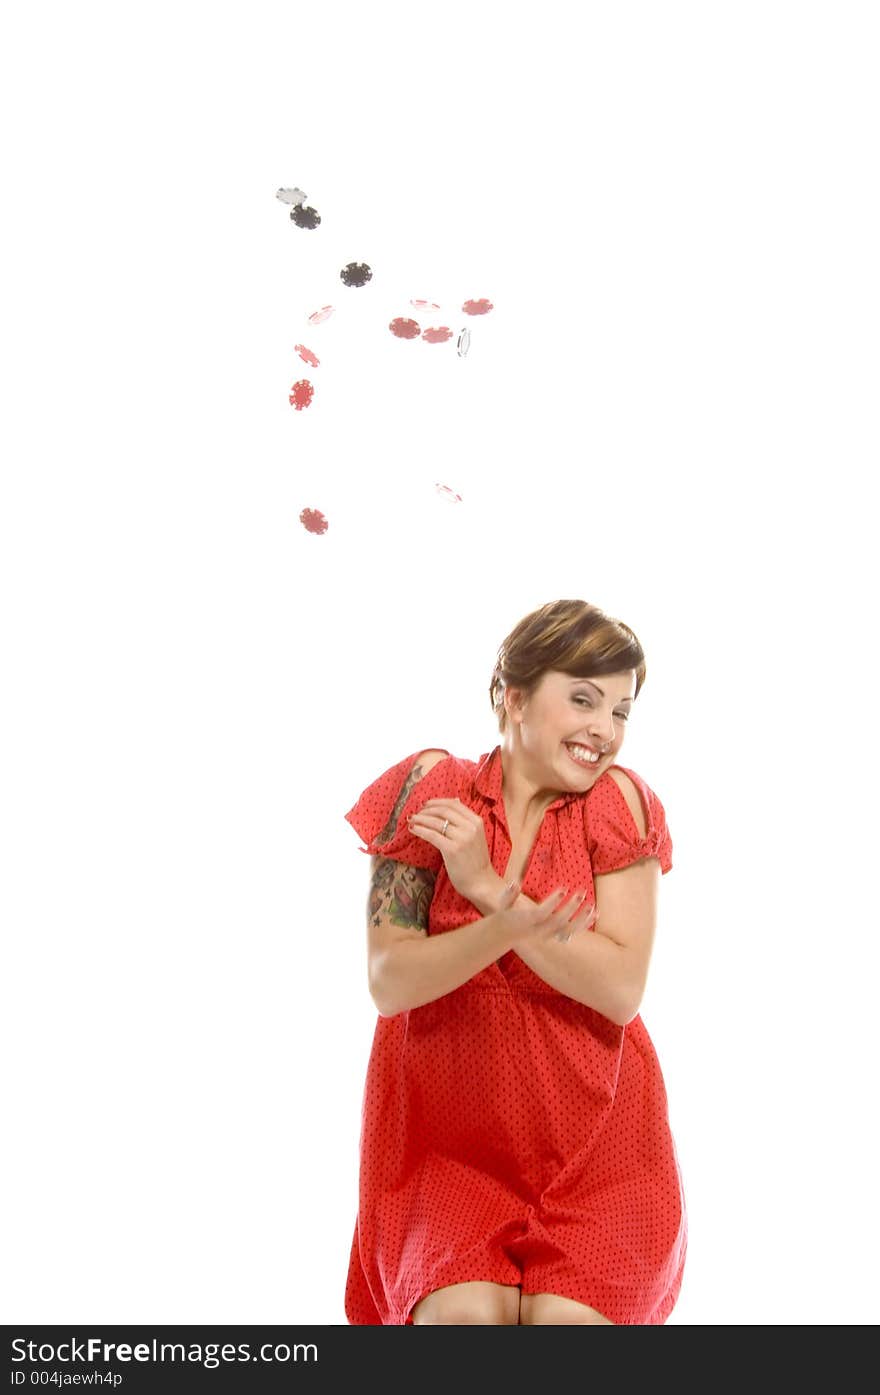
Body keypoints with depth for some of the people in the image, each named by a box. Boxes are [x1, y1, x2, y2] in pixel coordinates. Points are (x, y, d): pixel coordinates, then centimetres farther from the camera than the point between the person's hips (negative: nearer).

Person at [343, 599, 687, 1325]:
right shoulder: (431, 790, -6)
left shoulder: (620, 803, -5)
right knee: (464, 1311, -20)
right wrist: (505, 928, -29)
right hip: (449, 1133, 0)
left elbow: (623, 989, -14)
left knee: (568, 1314, -16)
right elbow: (389, 982, -11)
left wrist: (488, 886, -20)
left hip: (596, 1136, 0)